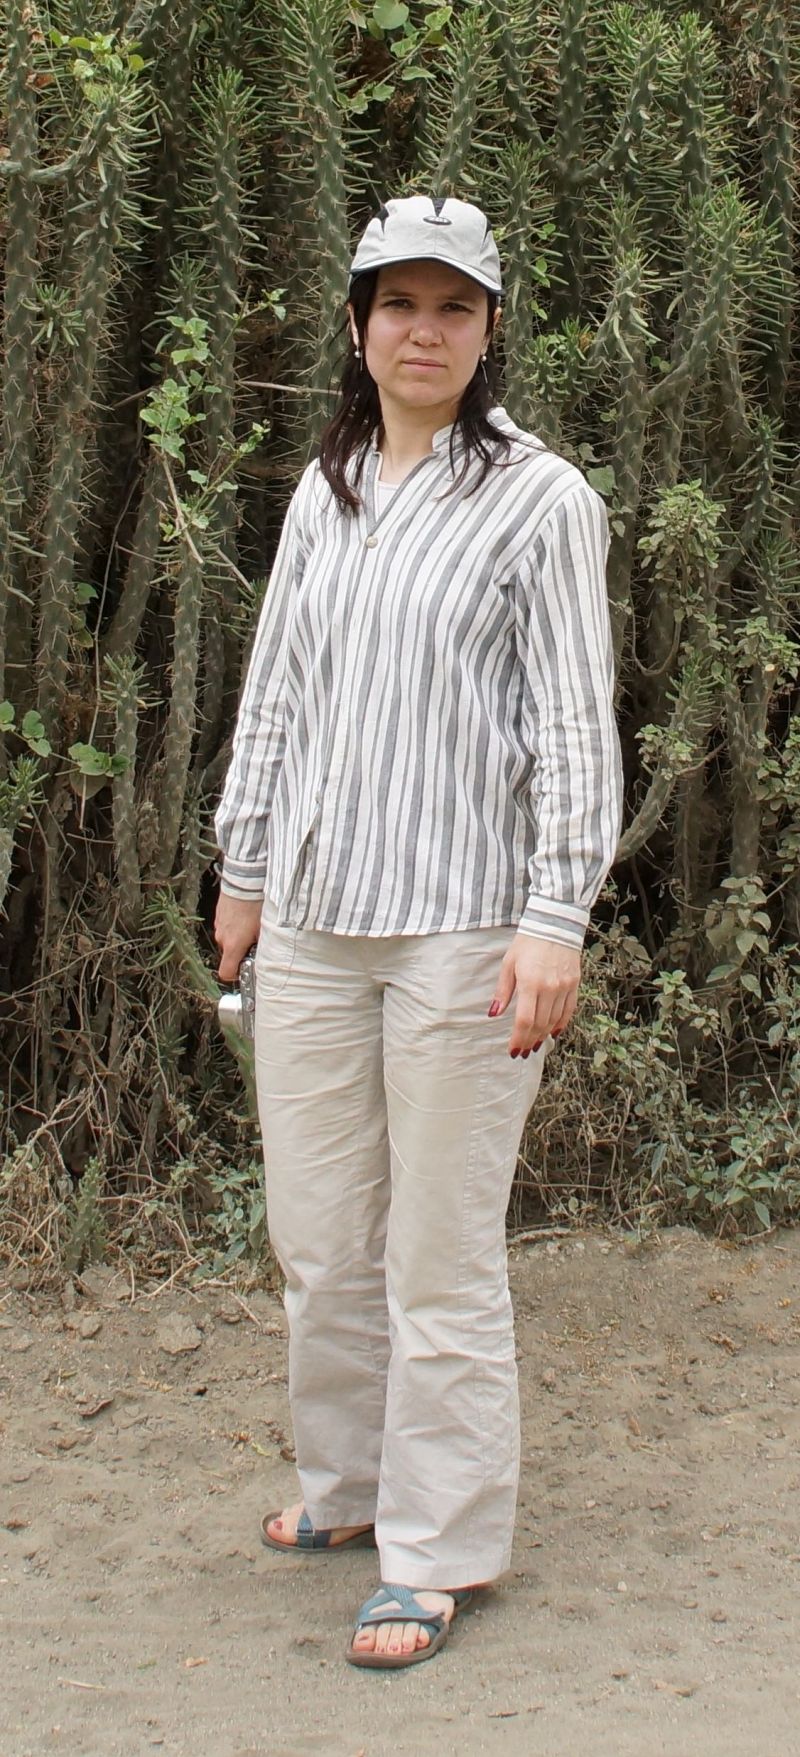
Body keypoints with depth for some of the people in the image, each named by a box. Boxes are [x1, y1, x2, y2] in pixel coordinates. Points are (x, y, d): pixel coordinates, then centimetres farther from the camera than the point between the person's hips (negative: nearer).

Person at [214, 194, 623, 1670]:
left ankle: (435, 1552, 14)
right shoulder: (324, 492, 12)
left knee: (441, 1258, 0)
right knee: (317, 1240, 12)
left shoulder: (540, 499, -5)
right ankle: (348, 1488, 32)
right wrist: (244, 863, 20)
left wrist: (557, 918, -13)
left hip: (463, 924, -5)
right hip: (312, 923, 5)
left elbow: (575, 725, -7)